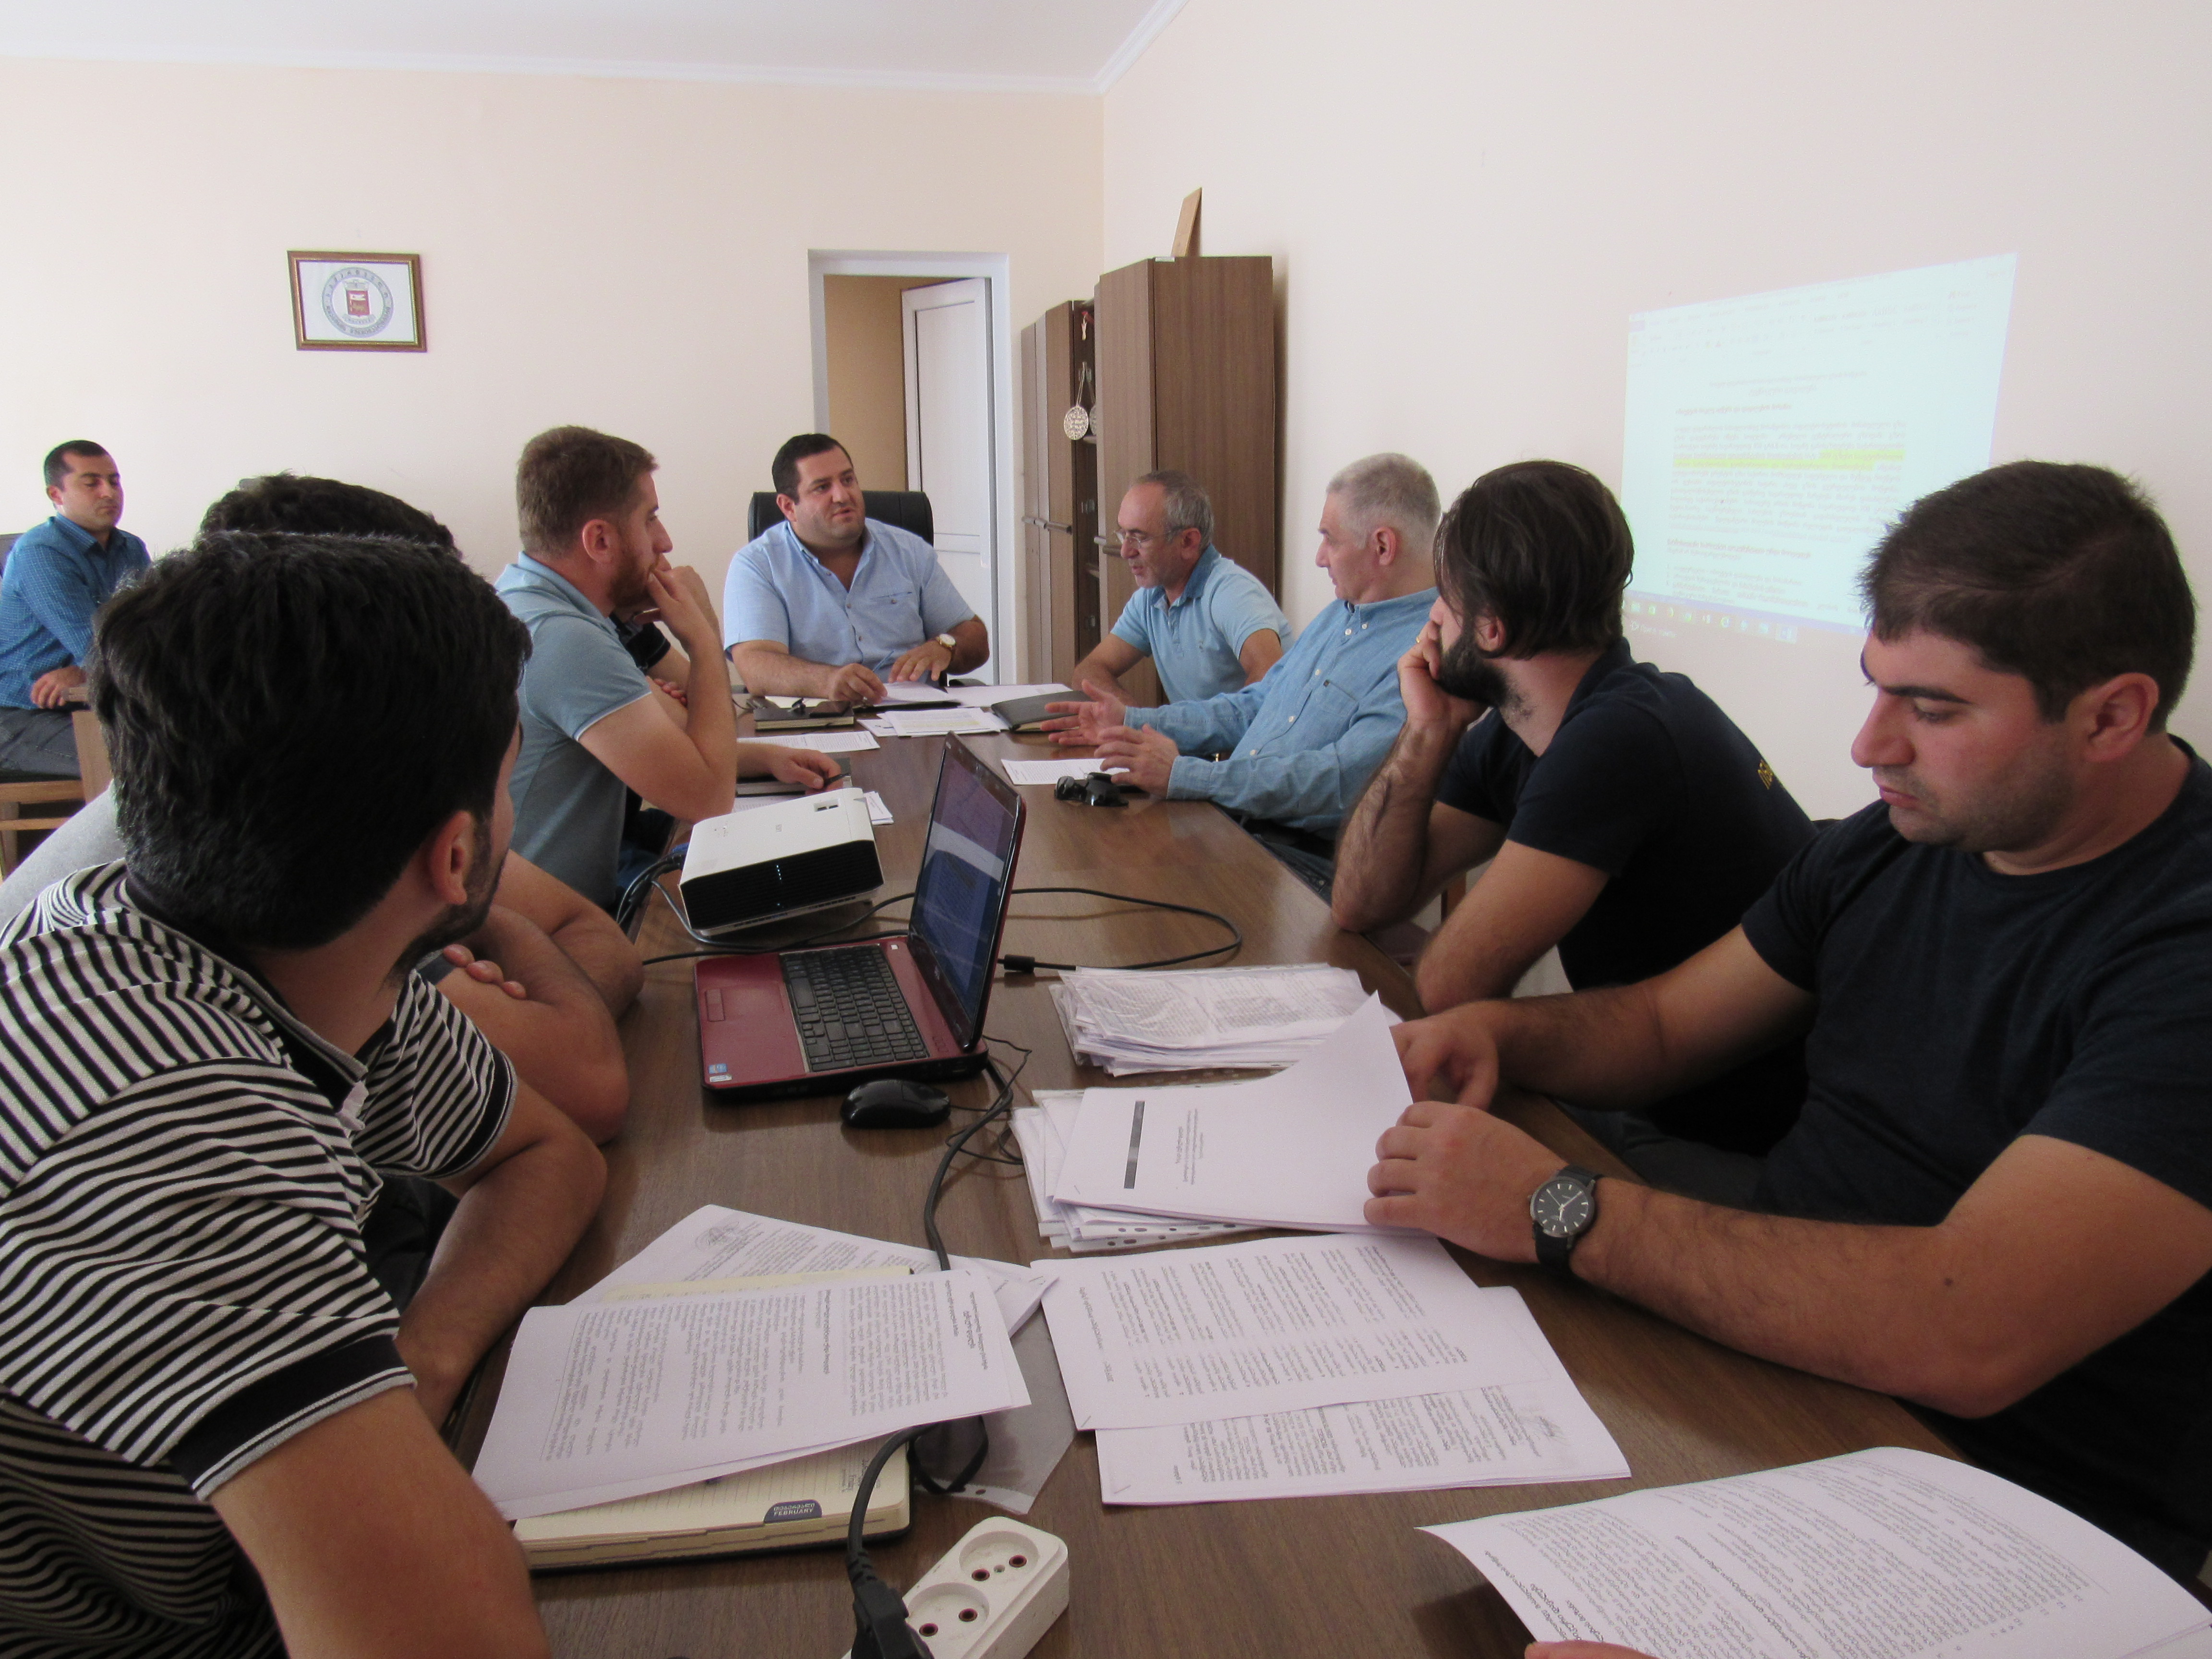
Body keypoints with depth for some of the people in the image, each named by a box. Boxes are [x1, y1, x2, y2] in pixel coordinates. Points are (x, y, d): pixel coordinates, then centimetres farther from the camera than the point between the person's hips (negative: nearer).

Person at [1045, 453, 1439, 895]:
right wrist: (1131, 722, 14)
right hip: (1231, 818, 9)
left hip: (1311, 858, -9)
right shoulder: (1337, 617, 18)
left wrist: (1182, 775, -29)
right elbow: (1251, 707, 25)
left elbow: (1341, 779, -26)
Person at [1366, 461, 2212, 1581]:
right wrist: (1499, 1031, -8)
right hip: (1773, 1342, 7)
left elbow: (1969, 1334, -33)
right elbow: (1660, 1025, 14)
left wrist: (1557, 1209, -30)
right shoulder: (1897, 843, 4)